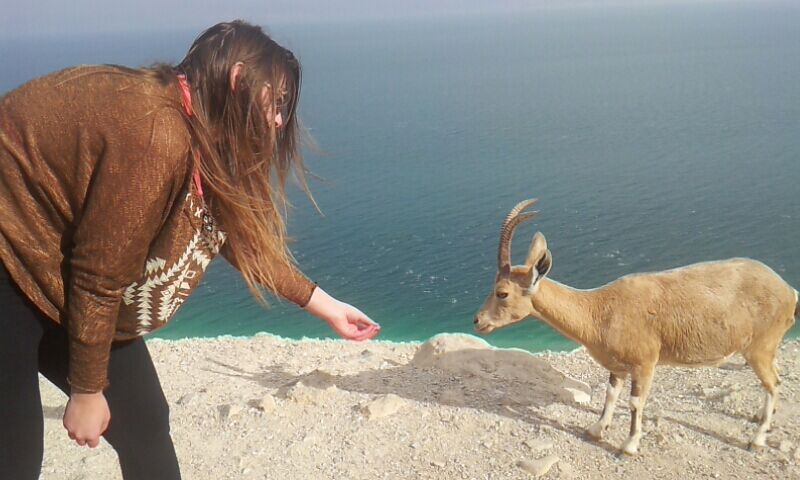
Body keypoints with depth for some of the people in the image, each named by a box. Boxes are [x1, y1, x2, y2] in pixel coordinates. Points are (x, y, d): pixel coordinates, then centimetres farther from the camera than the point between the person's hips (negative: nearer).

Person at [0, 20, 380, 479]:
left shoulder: (199, 134, 0)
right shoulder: (158, 136, -30)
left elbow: (239, 234, 11)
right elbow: (99, 276, -23)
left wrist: (325, 305, 15)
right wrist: (86, 391, -9)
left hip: (57, 270, 9)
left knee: (144, 422, 8)